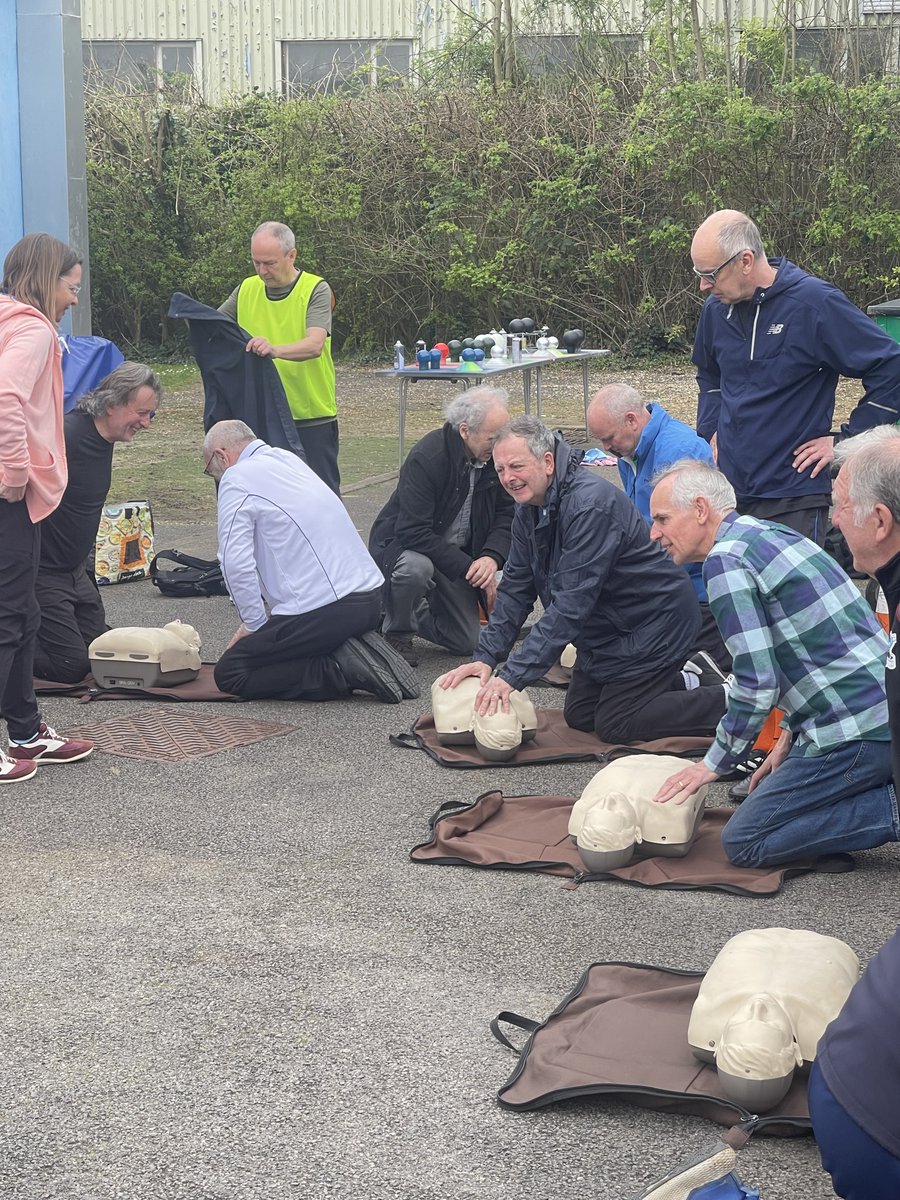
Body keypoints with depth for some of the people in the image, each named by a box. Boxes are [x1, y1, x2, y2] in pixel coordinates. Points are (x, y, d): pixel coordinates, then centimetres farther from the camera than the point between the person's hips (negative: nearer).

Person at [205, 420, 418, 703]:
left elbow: (236, 563, -16)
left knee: (229, 674, 0)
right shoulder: (288, 459, 20)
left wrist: (254, 624, -2)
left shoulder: (236, 479, -5)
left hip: (323, 610, -9)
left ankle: (341, 669, -11)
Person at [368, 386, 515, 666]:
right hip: (401, 545, -6)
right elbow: (413, 532, -31)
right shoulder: (426, 458, -28)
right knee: (416, 566, -41)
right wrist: (468, 567, -33)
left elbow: (505, 514, -2)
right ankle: (396, 633, -11)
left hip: (456, 556, 6)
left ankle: (412, 612, 29)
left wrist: (492, 557, -23)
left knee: (467, 642, 0)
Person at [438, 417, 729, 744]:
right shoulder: (529, 509, -2)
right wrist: (486, 657, -11)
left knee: (615, 725, -8)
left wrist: (513, 675, -36)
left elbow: (571, 604, -35)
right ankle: (685, 681, 26)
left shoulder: (590, 505, -31)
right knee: (579, 717, 13)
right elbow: (515, 588, 2)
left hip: (653, 626, -9)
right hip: (606, 631, 9)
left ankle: (728, 698, 5)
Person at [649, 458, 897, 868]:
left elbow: (757, 683, -17)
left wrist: (713, 764, -4)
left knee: (744, 842, -2)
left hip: (858, 733, -9)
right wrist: (790, 734, 21)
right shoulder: (768, 532, 17)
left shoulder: (726, 560, -13)